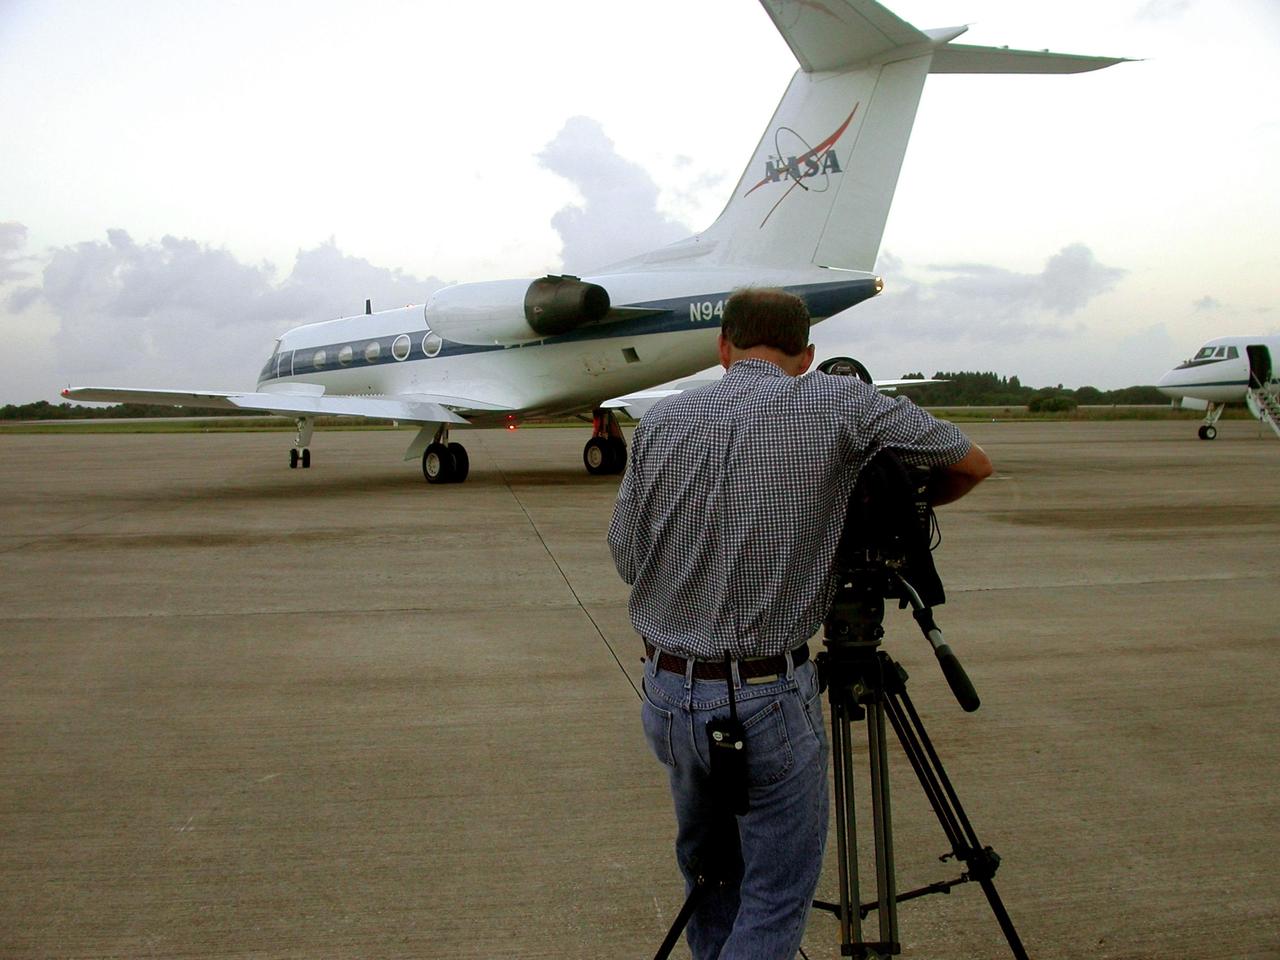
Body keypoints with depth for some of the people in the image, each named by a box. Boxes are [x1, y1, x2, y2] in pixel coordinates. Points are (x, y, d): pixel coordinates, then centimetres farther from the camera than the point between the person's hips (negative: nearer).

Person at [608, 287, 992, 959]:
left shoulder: (660, 422, 2)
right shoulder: (839, 405, -7)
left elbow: (625, 557, 7)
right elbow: (972, 464, 3)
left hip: (666, 694, 5)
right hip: (765, 699, -4)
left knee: (708, 870, 25)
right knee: (777, 894, 11)